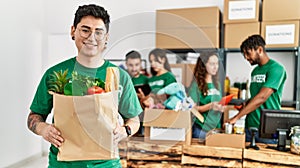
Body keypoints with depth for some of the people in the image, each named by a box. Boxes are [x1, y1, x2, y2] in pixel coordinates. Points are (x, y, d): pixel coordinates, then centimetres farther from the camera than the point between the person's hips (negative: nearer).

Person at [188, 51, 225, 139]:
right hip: (201, 129, -6)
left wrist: (221, 108, -2)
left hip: (216, 128, 6)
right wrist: (210, 106, -24)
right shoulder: (196, 84, -8)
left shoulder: (217, 84, 12)